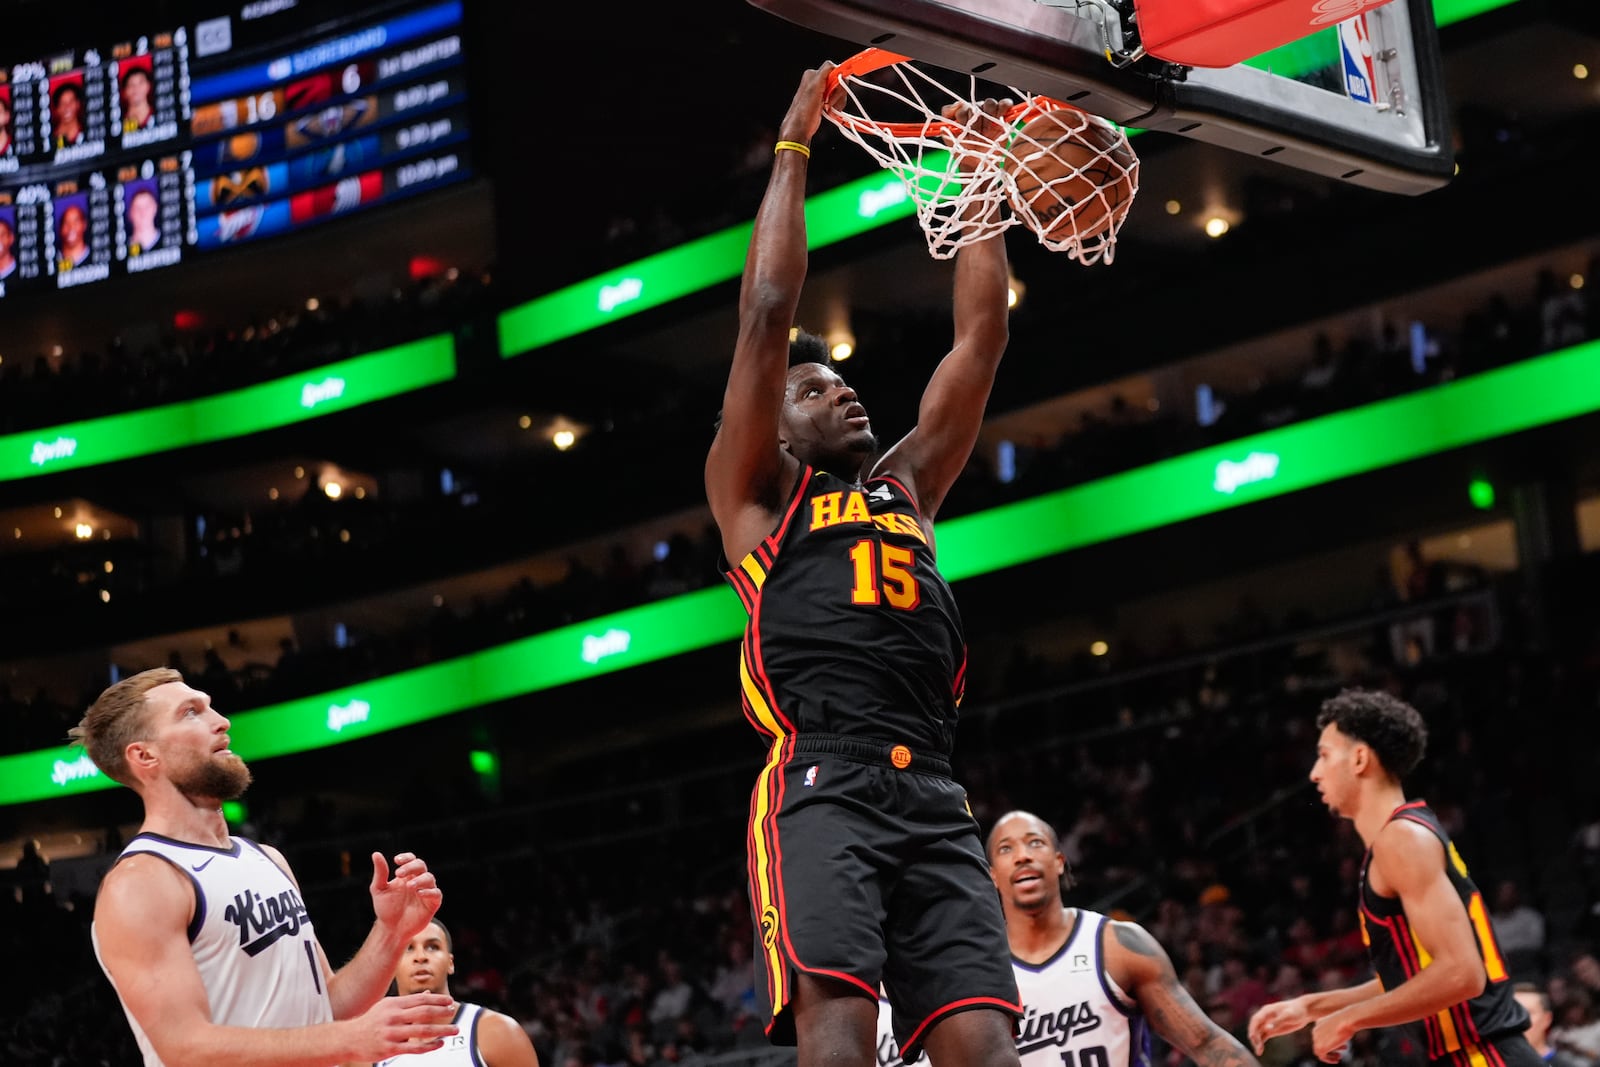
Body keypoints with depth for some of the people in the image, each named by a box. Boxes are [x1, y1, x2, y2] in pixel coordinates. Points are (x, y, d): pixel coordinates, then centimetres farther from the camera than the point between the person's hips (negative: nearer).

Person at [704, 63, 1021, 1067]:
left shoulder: (905, 486, 30)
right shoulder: (755, 492, 18)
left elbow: (982, 339, 27)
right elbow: (767, 314, 9)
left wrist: (978, 177, 27)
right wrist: (793, 154, 13)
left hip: (933, 800, 5)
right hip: (819, 787, -5)